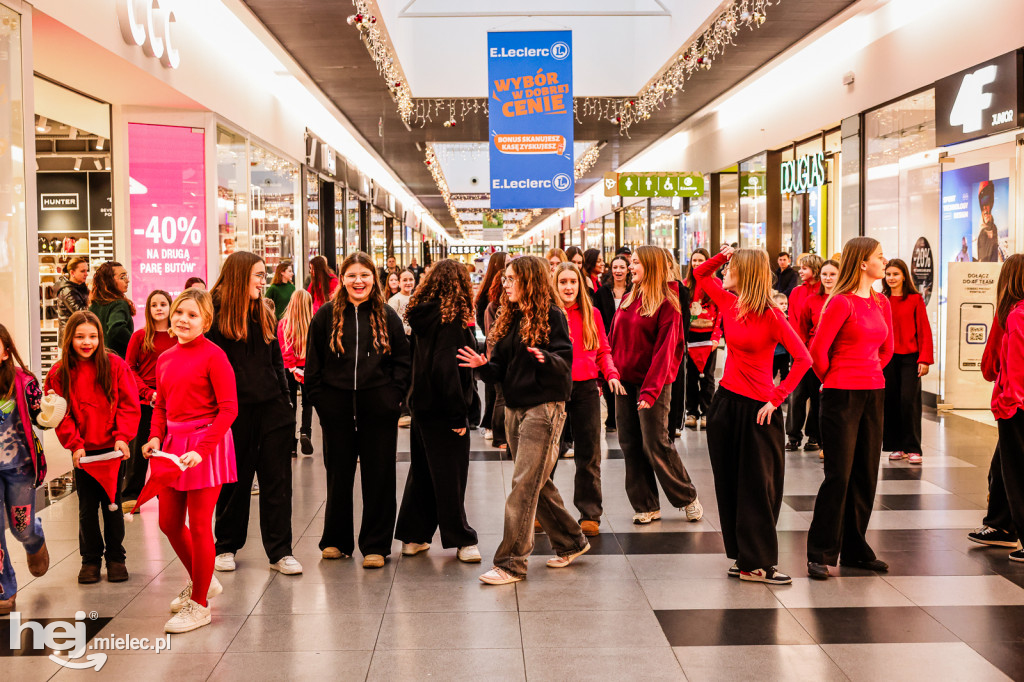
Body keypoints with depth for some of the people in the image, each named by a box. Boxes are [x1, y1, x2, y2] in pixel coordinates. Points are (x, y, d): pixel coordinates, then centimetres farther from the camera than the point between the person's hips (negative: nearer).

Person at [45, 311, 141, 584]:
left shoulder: (115, 365, -5)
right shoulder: (59, 373, -2)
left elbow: (129, 405, -4)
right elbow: (60, 414, -1)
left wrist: (122, 437, -14)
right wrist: (74, 444, -11)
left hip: (112, 449, -1)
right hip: (82, 452, 1)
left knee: (112, 505, 7)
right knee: (87, 508, 8)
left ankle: (115, 557, 21)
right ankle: (90, 559, 22)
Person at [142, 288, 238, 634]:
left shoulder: (213, 355, -12)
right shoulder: (165, 359, 10)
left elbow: (228, 409, -15)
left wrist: (201, 449, -22)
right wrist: (155, 437, 0)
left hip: (207, 443, -7)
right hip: (172, 445, 7)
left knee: (198, 526, 1)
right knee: (169, 523, 15)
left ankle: (199, 604, 17)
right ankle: (200, 581, 38)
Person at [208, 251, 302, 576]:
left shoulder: (265, 315, 12)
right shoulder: (215, 315, -6)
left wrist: (284, 401, 11)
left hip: (271, 409, 4)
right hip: (234, 412, -4)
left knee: (277, 481, 3)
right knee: (234, 482, 9)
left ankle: (280, 551, 10)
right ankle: (227, 546, 26)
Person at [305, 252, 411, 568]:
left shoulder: (387, 315, 5)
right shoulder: (326, 315, 5)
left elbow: (403, 359, 8)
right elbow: (313, 361, 7)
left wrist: (395, 394, -2)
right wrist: (318, 397, 0)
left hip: (379, 408, 0)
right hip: (336, 408, 0)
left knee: (378, 476, 3)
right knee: (338, 475, 10)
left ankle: (376, 545, 14)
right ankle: (336, 540, 25)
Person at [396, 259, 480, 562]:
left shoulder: (423, 315, 6)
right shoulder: (450, 319, -17)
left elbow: (419, 361, 10)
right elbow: (446, 369, -22)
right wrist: (458, 414, -18)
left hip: (422, 405, 8)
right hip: (442, 410, -8)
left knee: (422, 473, 16)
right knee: (450, 477, 1)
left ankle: (413, 537, 23)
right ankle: (462, 540, 11)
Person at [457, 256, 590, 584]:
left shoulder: (551, 315, -7)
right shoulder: (509, 318, 13)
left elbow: (566, 363, -12)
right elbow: (501, 368, 12)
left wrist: (546, 359, -32)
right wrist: (483, 365, -8)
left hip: (544, 407, -8)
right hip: (514, 408, 8)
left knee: (524, 484, -9)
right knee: (538, 484, 14)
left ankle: (512, 563, -4)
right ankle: (571, 542, 29)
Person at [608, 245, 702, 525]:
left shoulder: (667, 304, -9)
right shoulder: (628, 299, 11)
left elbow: (664, 350, -15)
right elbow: (615, 340, 12)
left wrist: (650, 390, -21)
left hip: (652, 382, -6)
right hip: (624, 381, 6)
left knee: (656, 444, -4)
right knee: (630, 445, 6)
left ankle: (688, 498, 16)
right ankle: (646, 506, 16)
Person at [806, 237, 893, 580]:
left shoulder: (881, 302, 11)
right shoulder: (841, 302, -12)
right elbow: (818, 349, -13)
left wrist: (870, 374, 16)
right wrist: (832, 379, 2)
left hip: (873, 394, 7)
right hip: (842, 396, -7)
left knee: (866, 474, 11)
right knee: (838, 475, -4)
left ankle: (856, 550, 22)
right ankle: (820, 554, 5)